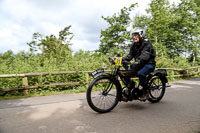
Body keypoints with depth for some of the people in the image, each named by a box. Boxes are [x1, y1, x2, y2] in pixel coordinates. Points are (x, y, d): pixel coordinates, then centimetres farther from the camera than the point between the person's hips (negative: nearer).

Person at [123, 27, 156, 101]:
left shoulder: (146, 43, -15)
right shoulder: (134, 45, 8)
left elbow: (144, 56, -30)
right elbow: (130, 55, 0)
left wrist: (136, 63, -46)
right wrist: (122, 59, -19)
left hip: (149, 64, -7)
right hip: (139, 64, 7)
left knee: (140, 73, -35)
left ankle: (145, 92, -14)